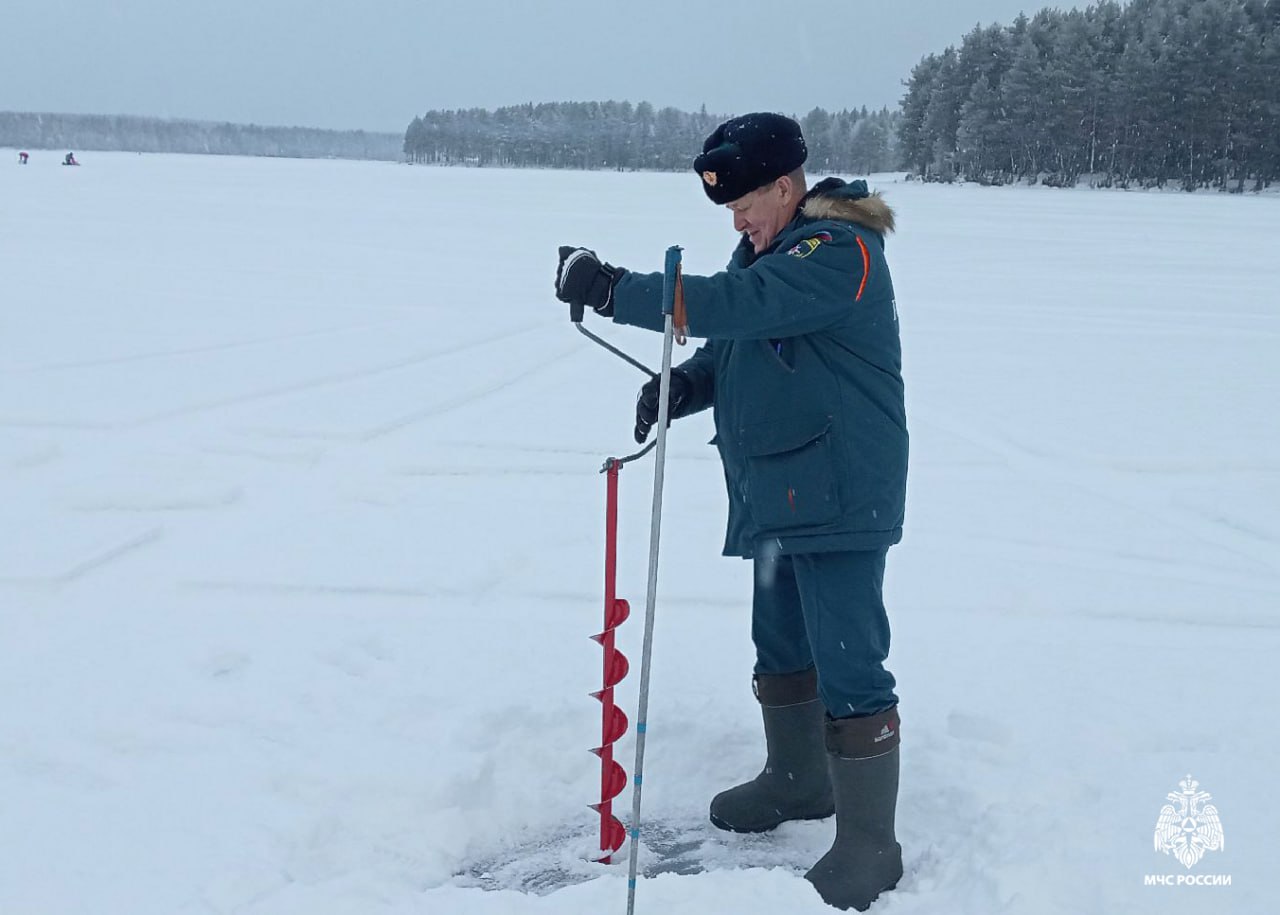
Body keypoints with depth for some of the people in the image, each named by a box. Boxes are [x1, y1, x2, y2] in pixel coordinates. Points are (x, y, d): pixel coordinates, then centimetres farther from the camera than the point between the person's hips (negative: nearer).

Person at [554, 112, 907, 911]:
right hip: (781, 494, 10)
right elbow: (732, 346, 16)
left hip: (841, 498, -10)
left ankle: (869, 844, 4)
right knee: (782, 645, 21)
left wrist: (614, 290, -30)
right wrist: (681, 386, -5)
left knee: (848, 666, -7)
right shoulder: (766, 249, 13)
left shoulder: (838, 251, -18)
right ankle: (797, 779, 40)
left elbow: (734, 305, -32)